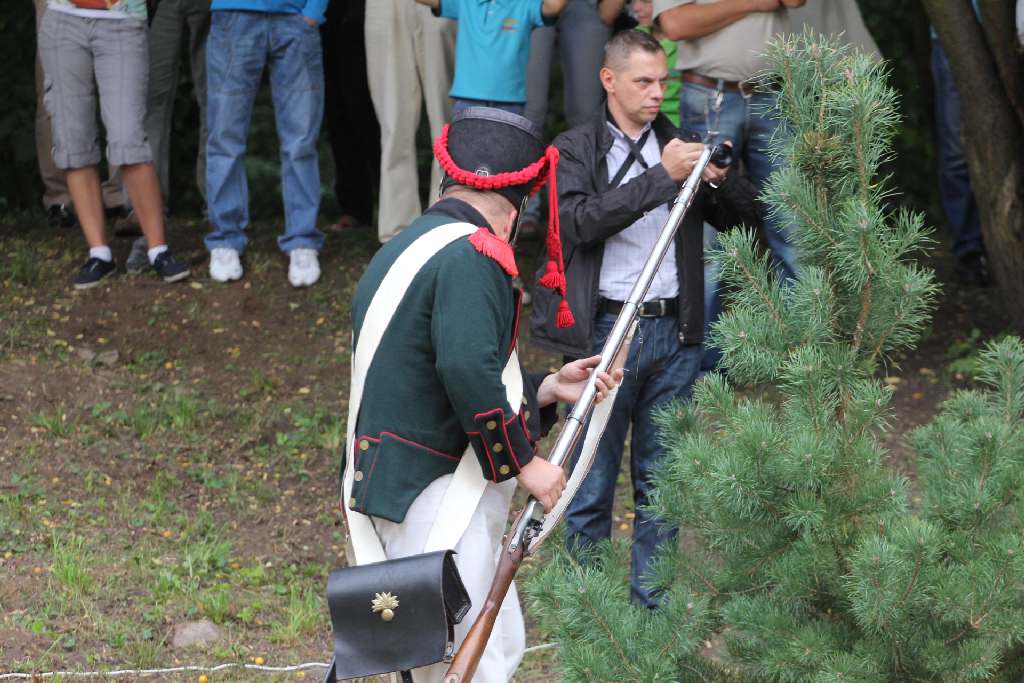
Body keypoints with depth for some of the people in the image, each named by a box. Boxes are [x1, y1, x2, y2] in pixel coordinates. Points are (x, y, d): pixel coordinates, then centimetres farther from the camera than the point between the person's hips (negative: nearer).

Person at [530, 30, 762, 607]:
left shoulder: (679, 146, 11)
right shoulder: (576, 150, 1)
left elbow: (747, 217, 10)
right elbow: (582, 220, -18)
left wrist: (723, 179, -11)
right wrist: (661, 176, -23)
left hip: (674, 333, 4)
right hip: (605, 332, -4)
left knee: (661, 479, 9)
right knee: (592, 480, 0)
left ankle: (652, 604, 18)